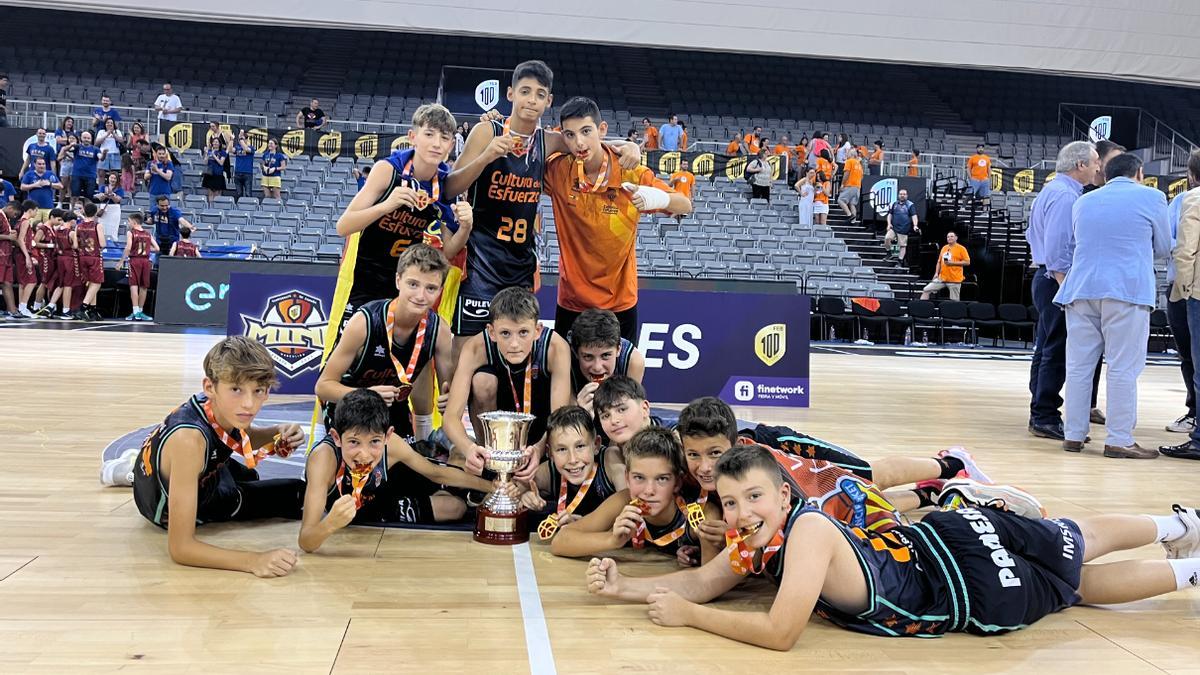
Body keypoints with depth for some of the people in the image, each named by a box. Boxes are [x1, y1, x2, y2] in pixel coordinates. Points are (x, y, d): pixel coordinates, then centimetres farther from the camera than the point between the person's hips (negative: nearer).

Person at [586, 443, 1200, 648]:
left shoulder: (808, 530, -36)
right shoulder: (753, 542, -12)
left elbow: (780, 632, -40)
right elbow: (704, 581, -5)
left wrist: (688, 615, -33)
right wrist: (622, 586, -17)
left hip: (963, 551, -7)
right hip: (925, 543, 7)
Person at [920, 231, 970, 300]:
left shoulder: (961, 248, -3)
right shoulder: (944, 248, 14)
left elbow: (967, 262, -7)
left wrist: (953, 263, -15)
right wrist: (936, 273, 7)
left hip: (954, 279, -5)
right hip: (942, 278, 5)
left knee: (954, 301, -3)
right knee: (926, 290, -4)